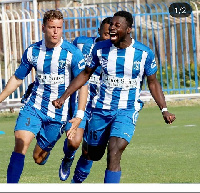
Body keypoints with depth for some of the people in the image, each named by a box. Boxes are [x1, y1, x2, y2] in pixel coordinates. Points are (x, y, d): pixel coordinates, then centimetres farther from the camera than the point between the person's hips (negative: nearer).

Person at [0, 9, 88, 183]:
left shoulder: (72, 53, -11)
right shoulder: (32, 51, -1)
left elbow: (83, 84, -9)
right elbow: (17, 78, 14)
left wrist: (79, 116, -18)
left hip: (58, 113, -2)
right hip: (34, 107, 2)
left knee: (39, 157, 4)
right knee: (21, 144, -22)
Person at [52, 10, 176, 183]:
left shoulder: (145, 53, -8)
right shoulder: (100, 49, -3)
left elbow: (153, 83, 3)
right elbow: (85, 74, 9)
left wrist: (164, 110, -6)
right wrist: (64, 97, 4)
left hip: (127, 110, -3)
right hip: (101, 109, 3)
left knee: (114, 154, -22)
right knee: (93, 155, 13)